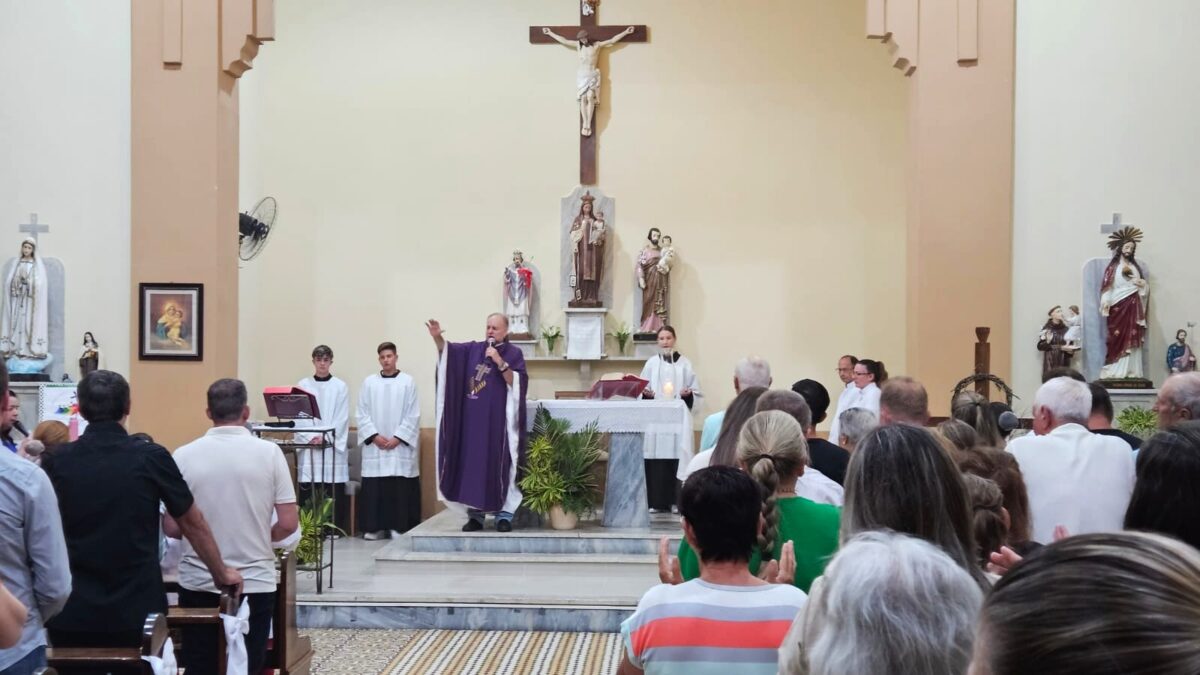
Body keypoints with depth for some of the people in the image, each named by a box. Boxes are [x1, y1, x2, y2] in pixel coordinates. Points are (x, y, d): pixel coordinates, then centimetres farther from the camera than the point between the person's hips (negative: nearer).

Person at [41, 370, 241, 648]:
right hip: (137, 612, -1)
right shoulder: (152, 458, -7)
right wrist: (222, 574, 17)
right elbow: (193, 523, 4)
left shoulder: (56, 462, -3)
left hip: (73, 613, 1)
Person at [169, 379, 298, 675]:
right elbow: (288, 524, -7)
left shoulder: (184, 456, -5)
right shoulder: (269, 452, -7)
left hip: (198, 584, 1)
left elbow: (171, 528, -4)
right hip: (254, 584, -1)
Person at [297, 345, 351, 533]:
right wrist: (312, 437, -12)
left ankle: (334, 528, 5)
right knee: (307, 491, -3)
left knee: (334, 491, -3)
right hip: (309, 445, 1)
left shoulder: (340, 387, 4)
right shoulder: (303, 385, 7)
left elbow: (342, 418, -1)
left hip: (333, 446, -1)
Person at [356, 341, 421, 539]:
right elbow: (362, 414, 4)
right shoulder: (369, 382, 7)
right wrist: (374, 436, -8)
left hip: (400, 446, -2)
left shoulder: (408, 382, 1)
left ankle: (399, 528, 3)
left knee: (400, 490, -3)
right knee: (374, 489, 1)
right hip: (374, 446, 2)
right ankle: (374, 528, 8)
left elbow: (413, 415, -3)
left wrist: (397, 438, -10)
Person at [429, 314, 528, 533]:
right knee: (473, 465, 4)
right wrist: (437, 337, -20)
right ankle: (475, 514, 10)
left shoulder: (513, 353, 0)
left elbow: (518, 383, -9)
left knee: (500, 465, -3)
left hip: (499, 420, -4)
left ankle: (505, 514, 3)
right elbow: (448, 350, -1)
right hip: (473, 420, 4)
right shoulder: (473, 349, 11)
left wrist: (500, 362, -19)